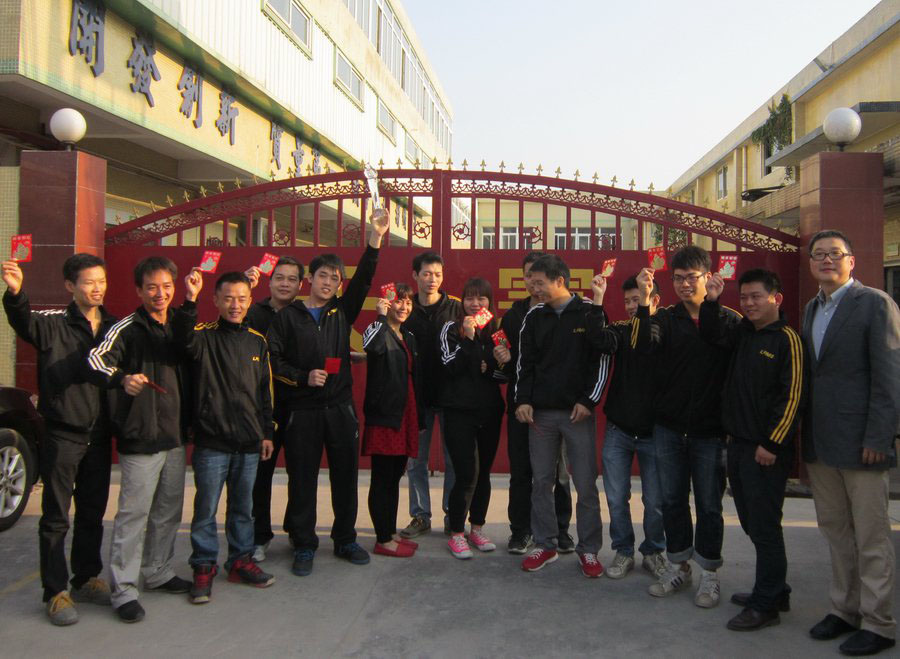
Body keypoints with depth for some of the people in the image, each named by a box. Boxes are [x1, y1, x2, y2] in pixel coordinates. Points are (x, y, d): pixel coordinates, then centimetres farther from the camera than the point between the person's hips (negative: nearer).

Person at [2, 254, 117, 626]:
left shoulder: (114, 327, 7)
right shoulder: (54, 323, -7)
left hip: (99, 437, 4)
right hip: (62, 435, -4)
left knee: (92, 515, 15)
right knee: (56, 518, 3)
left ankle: (87, 580, 29)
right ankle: (56, 592, 13)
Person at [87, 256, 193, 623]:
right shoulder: (128, 328, -7)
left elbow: (193, 356, 21)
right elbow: (97, 358, -22)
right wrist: (121, 378, -43)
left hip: (175, 437, 6)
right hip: (140, 439, -6)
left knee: (169, 511, 15)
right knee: (133, 514, -3)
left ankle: (158, 572, 30)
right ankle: (123, 589, 7)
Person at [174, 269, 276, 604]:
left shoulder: (257, 341, 9)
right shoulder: (205, 335, -4)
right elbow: (184, 339, -29)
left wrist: (267, 432, 12)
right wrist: (190, 300, -42)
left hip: (248, 442, 4)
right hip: (211, 441, -4)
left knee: (243, 506, 15)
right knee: (206, 508, 4)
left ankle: (241, 560, 29)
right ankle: (204, 567, 18)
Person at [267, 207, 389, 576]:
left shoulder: (342, 311, 9)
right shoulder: (287, 316, 4)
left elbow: (363, 279, -2)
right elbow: (272, 359, 0)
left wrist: (376, 238, -12)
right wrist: (303, 377, -12)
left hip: (341, 407, 3)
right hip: (302, 410, -2)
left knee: (346, 476, 9)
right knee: (302, 479, 4)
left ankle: (345, 540, 24)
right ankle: (304, 546, 17)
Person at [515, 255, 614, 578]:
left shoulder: (590, 313, -4)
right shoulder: (534, 316, 6)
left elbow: (603, 360, -4)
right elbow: (525, 362, 8)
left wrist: (588, 401, -9)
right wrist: (523, 400, -1)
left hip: (578, 412, -3)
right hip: (541, 412, 3)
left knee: (586, 484, 2)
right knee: (541, 481, 9)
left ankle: (588, 549, 17)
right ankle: (545, 545, 22)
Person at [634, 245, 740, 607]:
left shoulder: (730, 320, -2)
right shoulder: (666, 318, 3)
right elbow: (645, 346, -17)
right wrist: (645, 301, -27)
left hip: (710, 430, -2)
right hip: (668, 427, 3)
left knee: (709, 504, 8)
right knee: (672, 500, 12)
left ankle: (709, 574, 23)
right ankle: (679, 567, 28)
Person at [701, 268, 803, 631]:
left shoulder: (787, 339, -10)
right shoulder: (743, 333, 11)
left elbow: (792, 396, -15)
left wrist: (771, 444, -17)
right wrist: (711, 301, 2)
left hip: (767, 451, -8)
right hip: (738, 444, 8)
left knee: (764, 527, 0)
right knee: (752, 523, 16)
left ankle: (766, 604, 11)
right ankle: (774, 590, 30)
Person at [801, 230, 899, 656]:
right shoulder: (812, 310, 14)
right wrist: (805, 434, 8)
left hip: (860, 441, -7)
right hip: (820, 443, 7)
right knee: (835, 531, 16)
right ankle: (845, 609, 29)